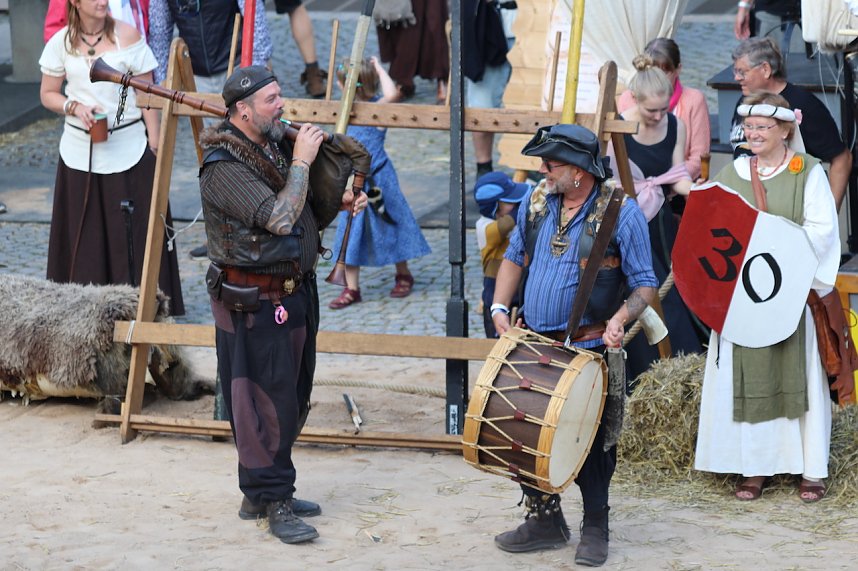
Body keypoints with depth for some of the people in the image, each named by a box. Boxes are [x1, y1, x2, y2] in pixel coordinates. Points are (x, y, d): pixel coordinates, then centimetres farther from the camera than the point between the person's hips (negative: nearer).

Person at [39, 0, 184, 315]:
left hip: (128, 150, -2)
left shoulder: (127, 36, -3)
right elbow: (48, 94, 9)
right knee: (84, 233, 5)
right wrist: (75, 107, -11)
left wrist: (154, 144, -5)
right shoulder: (62, 42, 2)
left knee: (135, 231, -1)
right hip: (80, 152, 2)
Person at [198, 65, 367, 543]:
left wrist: (342, 199, 7)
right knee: (266, 401, -5)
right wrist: (301, 161, -18)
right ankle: (272, 502, 2)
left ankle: (262, 491, 25)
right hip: (254, 303, -9)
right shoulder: (225, 167, -18)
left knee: (293, 398, 14)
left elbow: (308, 204, 25)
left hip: (296, 291, 9)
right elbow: (280, 218, -26)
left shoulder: (275, 145, 9)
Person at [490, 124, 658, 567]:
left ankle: (595, 529, 16)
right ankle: (545, 520, 23)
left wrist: (622, 317, -23)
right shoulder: (536, 202, 6)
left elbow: (645, 283, -5)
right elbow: (515, 257, 20)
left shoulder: (621, 213, -9)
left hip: (590, 349, -5)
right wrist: (500, 307, 6)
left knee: (591, 439, 0)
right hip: (533, 345, 5)